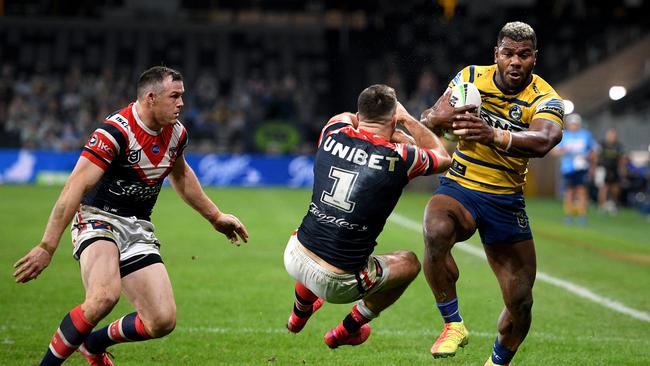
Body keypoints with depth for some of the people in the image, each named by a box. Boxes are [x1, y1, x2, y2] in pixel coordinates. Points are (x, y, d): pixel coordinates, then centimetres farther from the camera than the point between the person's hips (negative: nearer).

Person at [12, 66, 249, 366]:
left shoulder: (176, 133, 3)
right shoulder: (115, 132, -21)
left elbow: (180, 176, 25)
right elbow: (75, 189, -25)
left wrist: (215, 217, 30)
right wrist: (47, 247, -30)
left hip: (138, 228, 7)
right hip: (98, 219, -7)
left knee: (162, 321, -7)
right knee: (105, 296, -36)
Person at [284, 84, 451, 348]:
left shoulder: (332, 135, -3)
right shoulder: (400, 157, -13)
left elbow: (345, 117, 26)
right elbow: (442, 158, 11)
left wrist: (392, 136, 19)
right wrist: (408, 120, 17)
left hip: (294, 257, 5)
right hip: (337, 282, -5)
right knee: (409, 263, 23)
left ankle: (299, 315, 61)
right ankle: (346, 332, 35)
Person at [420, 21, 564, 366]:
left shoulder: (545, 99, -11)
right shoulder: (470, 77, -4)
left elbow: (543, 141, -34)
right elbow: (428, 122, -4)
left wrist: (495, 136, -53)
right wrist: (442, 116, -30)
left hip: (506, 201, 1)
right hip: (459, 187, 0)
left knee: (520, 302, 2)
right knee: (436, 233, -36)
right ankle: (454, 324, -19)